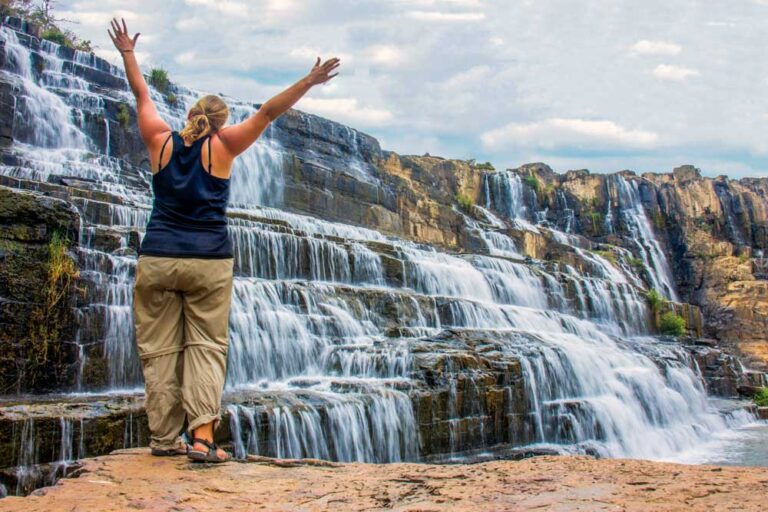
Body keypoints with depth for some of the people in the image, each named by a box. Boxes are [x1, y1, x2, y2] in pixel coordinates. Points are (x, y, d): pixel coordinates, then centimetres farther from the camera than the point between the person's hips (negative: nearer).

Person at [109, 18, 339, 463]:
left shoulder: (161, 141, 7)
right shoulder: (222, 145, 0)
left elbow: (143, 96, 21)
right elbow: (269, 112, -1)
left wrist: (128, 54, 35)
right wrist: (309, 82, 0)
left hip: (157, 259, 2)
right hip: (209, 261, -2)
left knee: (159, 350, 6)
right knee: (206, 347, 1)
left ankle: (165, 438, 9)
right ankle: (203, 436, -11)